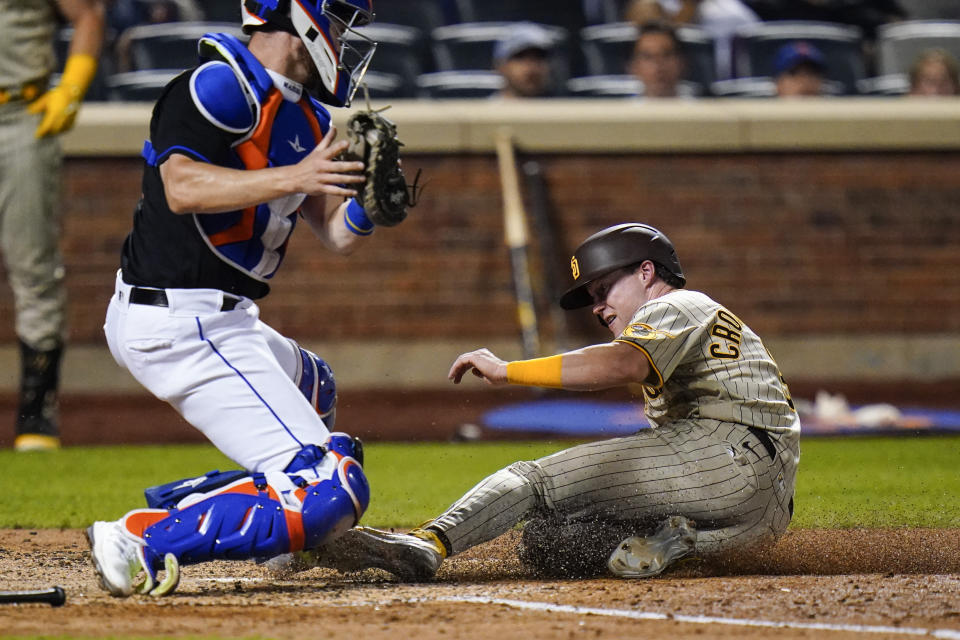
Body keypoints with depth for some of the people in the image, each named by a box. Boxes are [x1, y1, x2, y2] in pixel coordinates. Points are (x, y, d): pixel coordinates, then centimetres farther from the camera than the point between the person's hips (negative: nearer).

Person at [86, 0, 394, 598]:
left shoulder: (306, 119, 15)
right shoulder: (222, 86, -13)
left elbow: (337, 235, 13)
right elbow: (182, 186, -27)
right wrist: (291, 178, -34)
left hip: (221, 321, 11)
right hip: (185, 324, -11)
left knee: (311, 386, 39)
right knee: (330, 494, -15)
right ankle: (145, 540, -19)